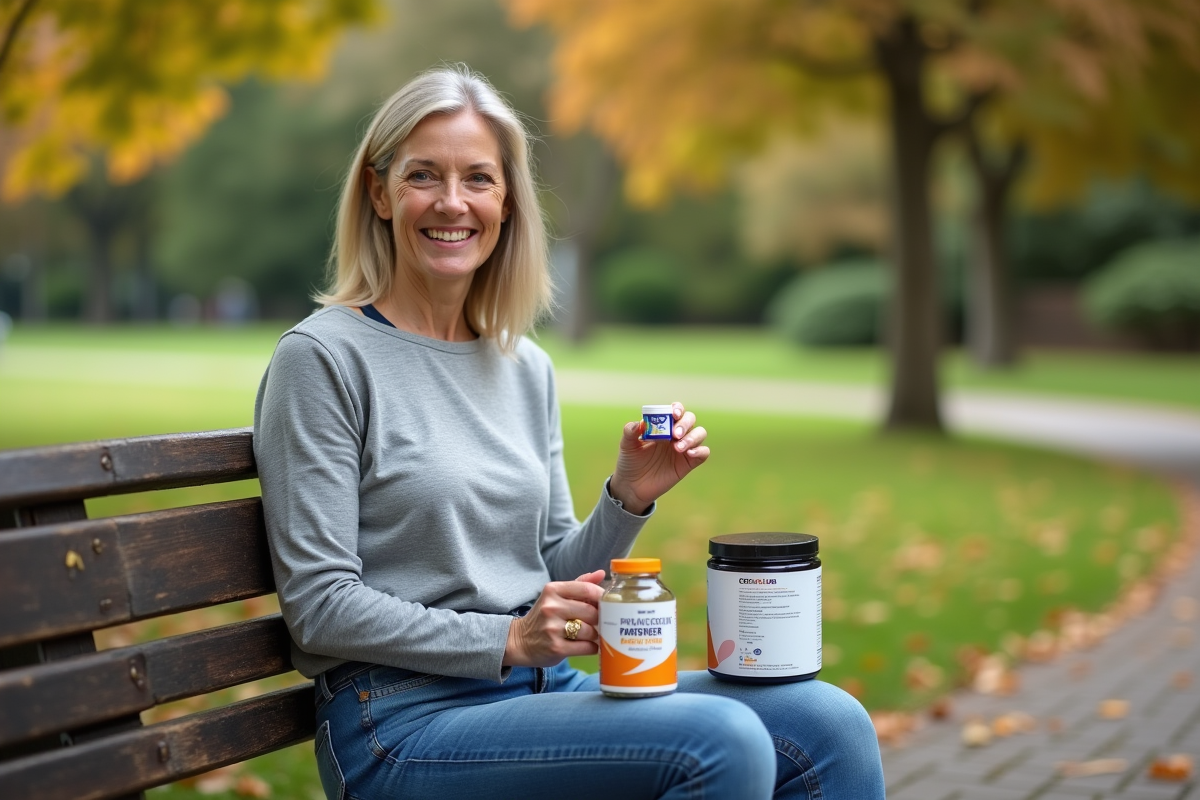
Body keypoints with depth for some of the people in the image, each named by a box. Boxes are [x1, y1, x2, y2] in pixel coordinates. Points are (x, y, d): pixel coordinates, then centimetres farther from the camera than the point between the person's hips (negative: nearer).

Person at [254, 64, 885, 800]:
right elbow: (321, 608, -11)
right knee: (723, 741, -27)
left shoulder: (528, 368, 13)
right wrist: (509, 641, -16)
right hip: (406, 719, -6)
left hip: (542, 693, 7)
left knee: (829, 723, -11)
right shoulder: (323, 358, -7)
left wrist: (630, 497, -1)